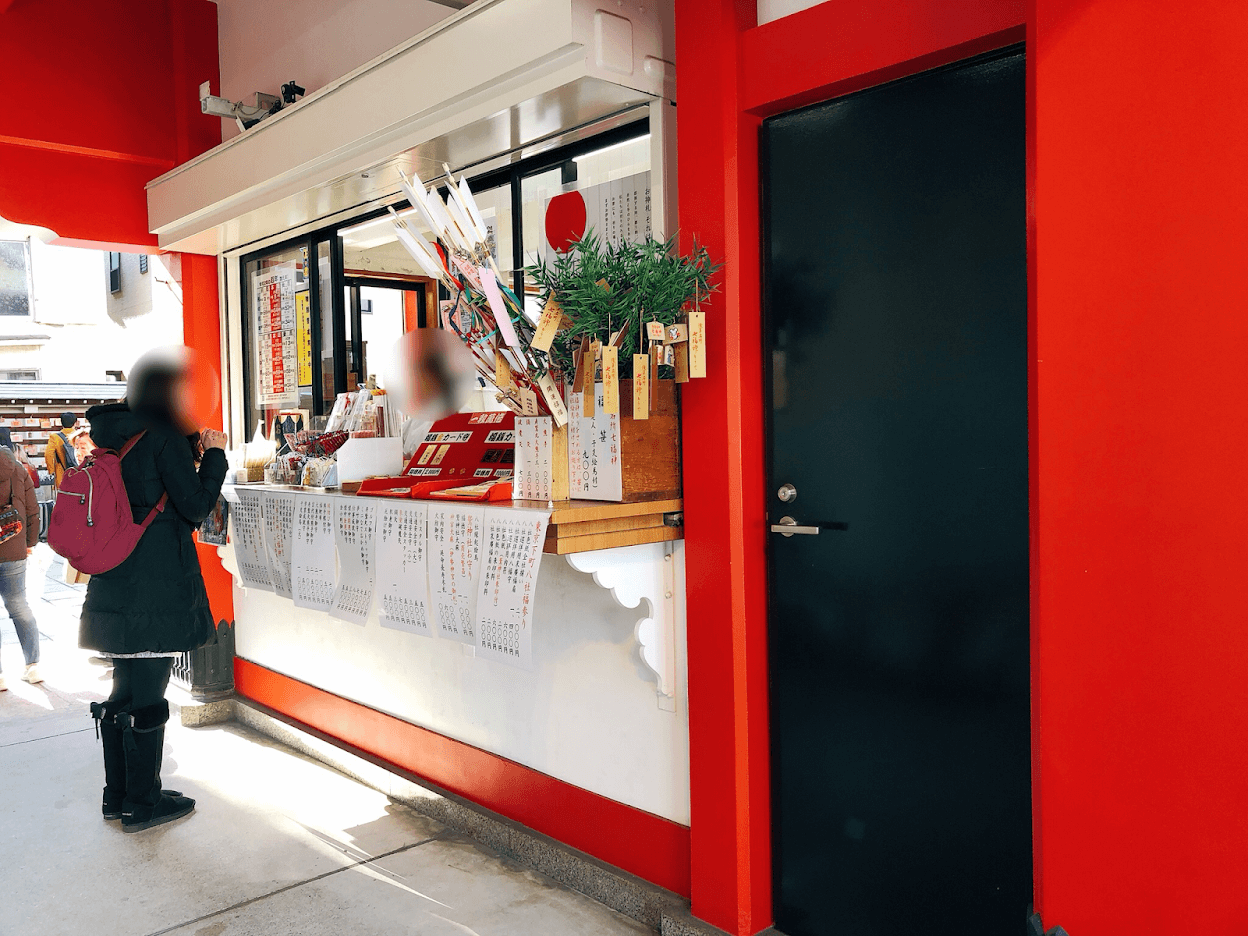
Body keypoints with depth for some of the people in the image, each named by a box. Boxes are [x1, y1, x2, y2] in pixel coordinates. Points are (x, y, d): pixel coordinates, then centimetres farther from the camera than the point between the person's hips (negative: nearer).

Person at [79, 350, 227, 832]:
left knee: (124, 691, 17)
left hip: (116, 586, 9)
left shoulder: (116, 437, 11)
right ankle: (143, 803, 13)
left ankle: (118, 794, 28)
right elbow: (196, 507, -13)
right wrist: (214, 454, -3)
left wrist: (190, 450, 14)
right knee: (146, 696, 1)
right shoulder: (164, 436, -14)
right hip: (156, 590, -8)